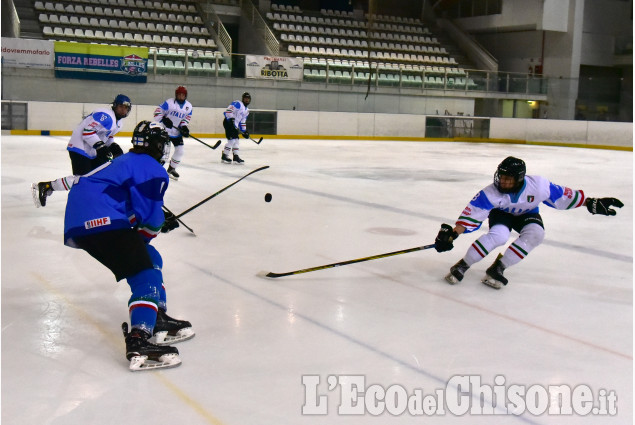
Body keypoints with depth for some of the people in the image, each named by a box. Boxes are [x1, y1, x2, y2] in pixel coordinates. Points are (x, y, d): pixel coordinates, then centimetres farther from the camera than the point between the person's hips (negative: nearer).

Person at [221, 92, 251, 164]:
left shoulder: (247, 111, 19)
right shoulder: (237, 104, -9)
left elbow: (243, 122, 24)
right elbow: (227, 111, -20)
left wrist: (244, 131, 17)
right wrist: (231, 119, -32)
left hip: (235, 125, 9)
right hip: (228, 122, -9)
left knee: (236, 140, 10)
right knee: (232, 140, -13)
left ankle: (235, 156, 19)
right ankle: (224, 156, -7)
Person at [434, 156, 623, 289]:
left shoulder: (538, 185, -31)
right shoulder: (492, 193, -34)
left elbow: (563, 196, -18)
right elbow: (472, 213, -34)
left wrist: (591, 203, -13)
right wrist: (452, 234, -42)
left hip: (527, 214, 2)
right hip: (501, 213, -2)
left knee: (535, 234, -29)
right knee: (498, 236, -33)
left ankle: (497, 268, -20)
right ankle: (462, 266, -20)